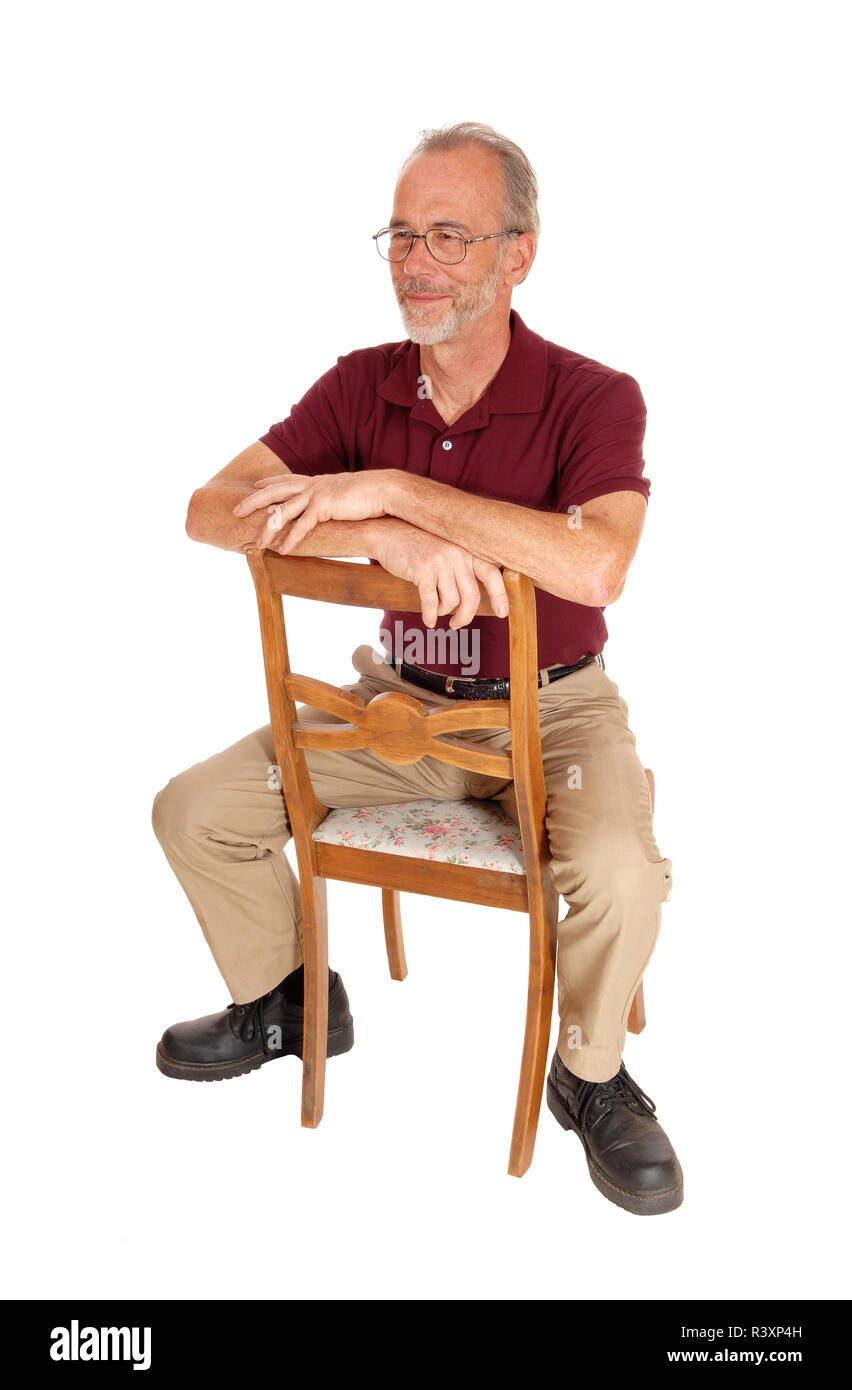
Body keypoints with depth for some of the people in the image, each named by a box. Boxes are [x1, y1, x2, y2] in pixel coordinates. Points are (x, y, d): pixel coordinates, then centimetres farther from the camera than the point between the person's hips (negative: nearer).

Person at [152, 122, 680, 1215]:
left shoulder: (593, 398, -15)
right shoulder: (361, 386, -3)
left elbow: (595, 567, -36)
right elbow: (211, 511, -16)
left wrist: (395, 488, -33)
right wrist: (388, 537, -32)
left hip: (553, 709, -4)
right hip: (397, 702, 4)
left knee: (619, 871, -32)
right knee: (195, 811, -3)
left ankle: (589, 1076, 2)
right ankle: (288, 1003, 24)